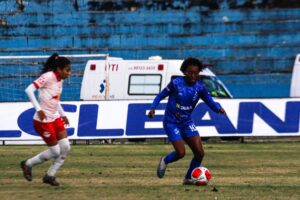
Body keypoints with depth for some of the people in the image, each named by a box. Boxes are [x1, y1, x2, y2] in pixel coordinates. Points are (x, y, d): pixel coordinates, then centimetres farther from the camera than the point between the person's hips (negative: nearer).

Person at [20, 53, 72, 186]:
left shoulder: (60, 80, 9)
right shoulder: (48, 77, -17)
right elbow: (29, 90, -25)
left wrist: (63, 114, 19)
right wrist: (38, 109, -29)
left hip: (55, 118, 8)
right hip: (43, 120, -8)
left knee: (65, 147, 0)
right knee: (55, 151, -3)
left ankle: (50, 175, 14)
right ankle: (28, 164, 17)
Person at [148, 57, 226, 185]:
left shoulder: (200, 88, -4)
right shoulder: (176, 83, -13)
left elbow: (210, 102, -4)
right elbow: (161, 96, -3)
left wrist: (219, 108, -26)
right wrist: (153, 108, -18)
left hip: (187, 123, 4)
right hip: (171, 123, -4)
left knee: (199, 153, -6)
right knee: (181, 152, -16)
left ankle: (188, 178, 14)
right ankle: (165, 161, 19)